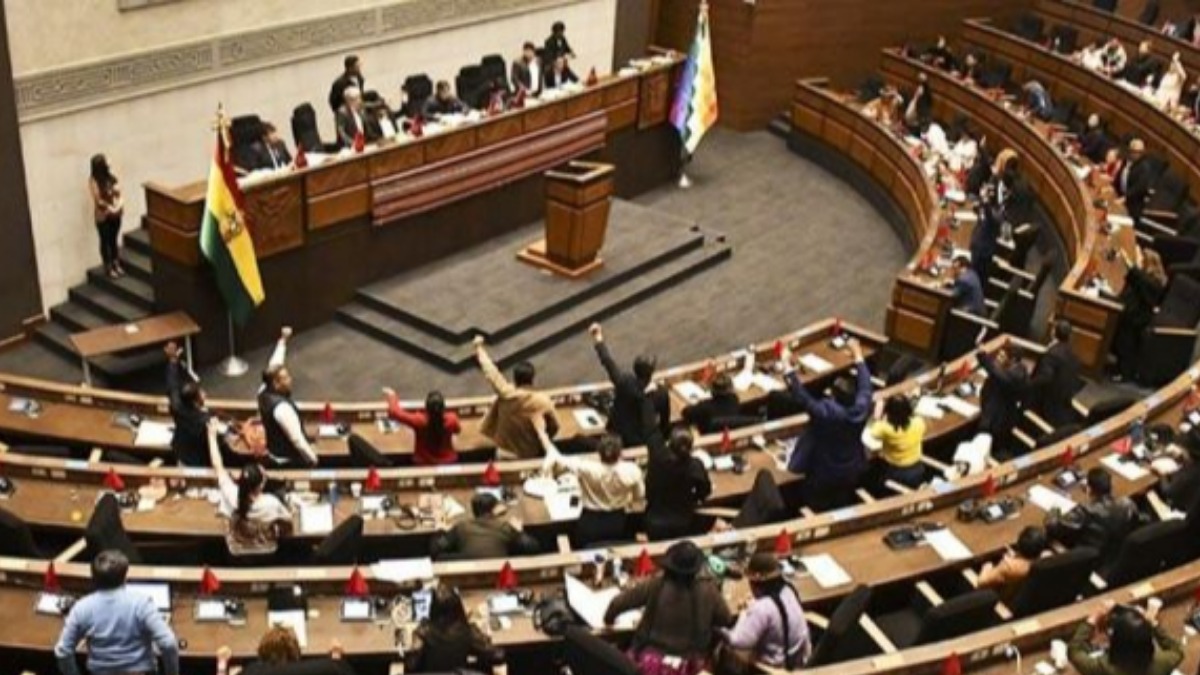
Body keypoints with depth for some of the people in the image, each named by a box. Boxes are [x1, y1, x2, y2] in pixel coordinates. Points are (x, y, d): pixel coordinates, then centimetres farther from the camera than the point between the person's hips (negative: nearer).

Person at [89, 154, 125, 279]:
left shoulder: (111, 177, 2)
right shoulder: (93, 181, -16)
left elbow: (118, 192, 4)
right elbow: (99, 200, -18)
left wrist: (119, 205, -13)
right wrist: (111, 209, -17)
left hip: (115, 213, 6)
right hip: (102, 216, -6)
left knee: (114, 239, 15)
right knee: (105, 241, 5)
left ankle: (116, 264, 27)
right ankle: (108, 268, 15)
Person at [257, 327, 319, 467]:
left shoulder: (264, 391, -8)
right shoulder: (282, 408, -34)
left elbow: (274, 364, 7)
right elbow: (297, 439, -31)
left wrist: (283, 340, 15)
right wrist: (313, 459, -22)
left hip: (274, 451, 10)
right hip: (289, 458, -10)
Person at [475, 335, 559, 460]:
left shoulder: (505, 393, -19)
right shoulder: (543, 401, -19)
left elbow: (490, 370, -4)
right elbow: (553, 427, -5)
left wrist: (479, 346, 11)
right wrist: (543, 442, 15)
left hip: (504, 455, 1)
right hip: (531, 457, 0)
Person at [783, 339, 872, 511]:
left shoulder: (825, 412, -36)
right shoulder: (861, 409, -22)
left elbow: (802, 396, -31)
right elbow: (865, 386, -5)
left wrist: (788, 370, -25)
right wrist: (858, 356, 6)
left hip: (824, 473, -4)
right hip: (851, 471, 4)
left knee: (818, 509, 19)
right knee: (843, 507, 25)